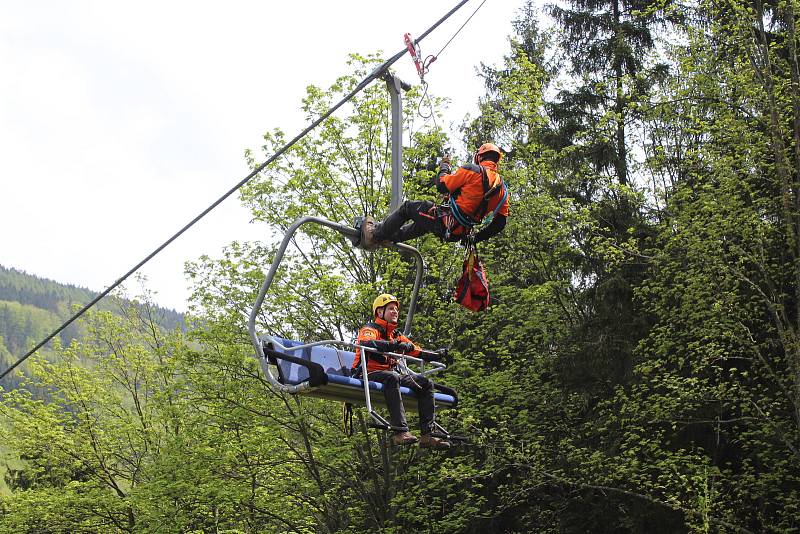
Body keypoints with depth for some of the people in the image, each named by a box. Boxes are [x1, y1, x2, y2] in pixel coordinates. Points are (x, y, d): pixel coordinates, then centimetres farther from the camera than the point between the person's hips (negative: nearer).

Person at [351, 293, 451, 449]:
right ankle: (400, 431, -46)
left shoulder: (396, 335, 25)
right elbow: (366, 343, -25)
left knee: (426, 383, -4)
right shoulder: (370, 329, 0)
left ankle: (427, 435, -13)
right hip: (369, 375, -8)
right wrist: (395, 345, -31)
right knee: (392, 377, -38)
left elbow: (417, 352, 25)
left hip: (392, 374, 8)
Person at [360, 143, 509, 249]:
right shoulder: (502, 188, 4)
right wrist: (477, 238, 17)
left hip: (444, 222, -7)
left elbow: (442, 186, -9)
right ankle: (390, 238, 47)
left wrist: (444, 166, 11)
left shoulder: (471, 170, -14)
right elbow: (500, 223, 5)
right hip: (460, 233, 7)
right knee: (423, 225, 35)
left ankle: (374, 236, 25)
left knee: (407, 207, 15)